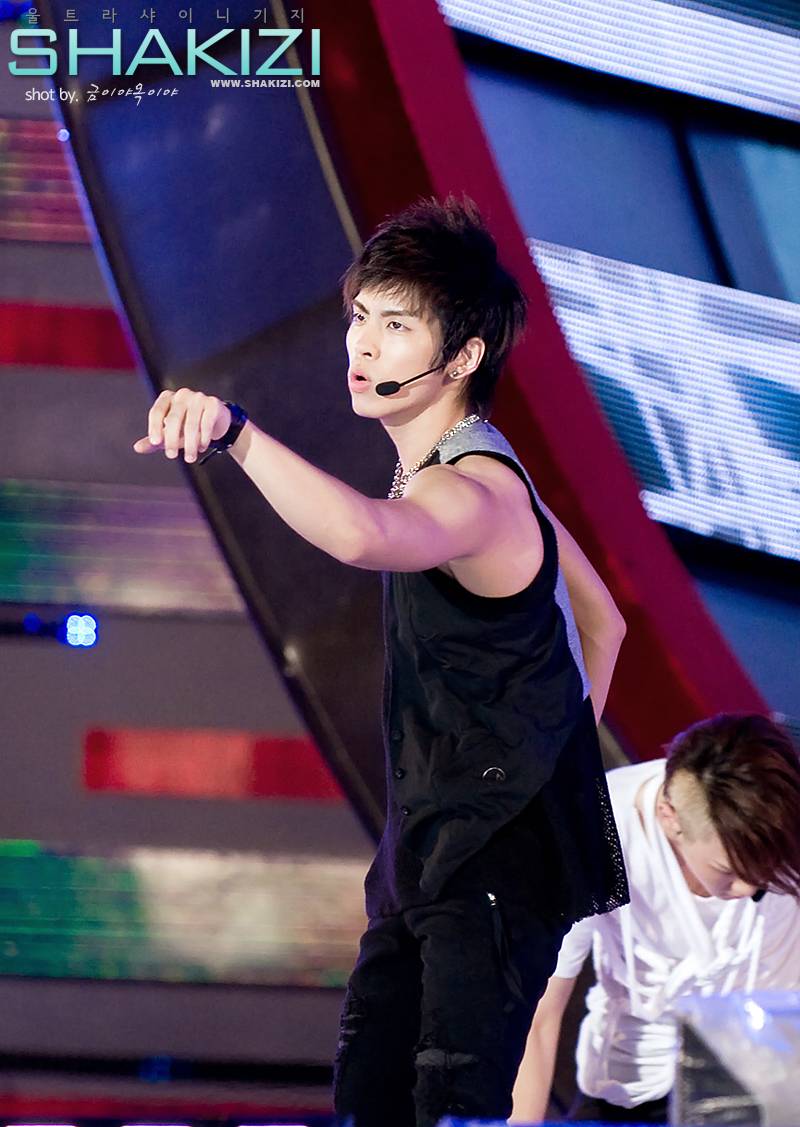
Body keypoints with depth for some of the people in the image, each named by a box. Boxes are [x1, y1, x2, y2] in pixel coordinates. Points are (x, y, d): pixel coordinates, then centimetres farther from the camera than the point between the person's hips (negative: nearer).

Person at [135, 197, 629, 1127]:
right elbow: (601, 622, 20)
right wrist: (556, 765, 20)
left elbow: (364, 537, -49)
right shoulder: (473, 473, 10)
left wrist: (237, 433, -59)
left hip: (500, 865, -11)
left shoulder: (472, 495, -23)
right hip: (428, 846, 11)